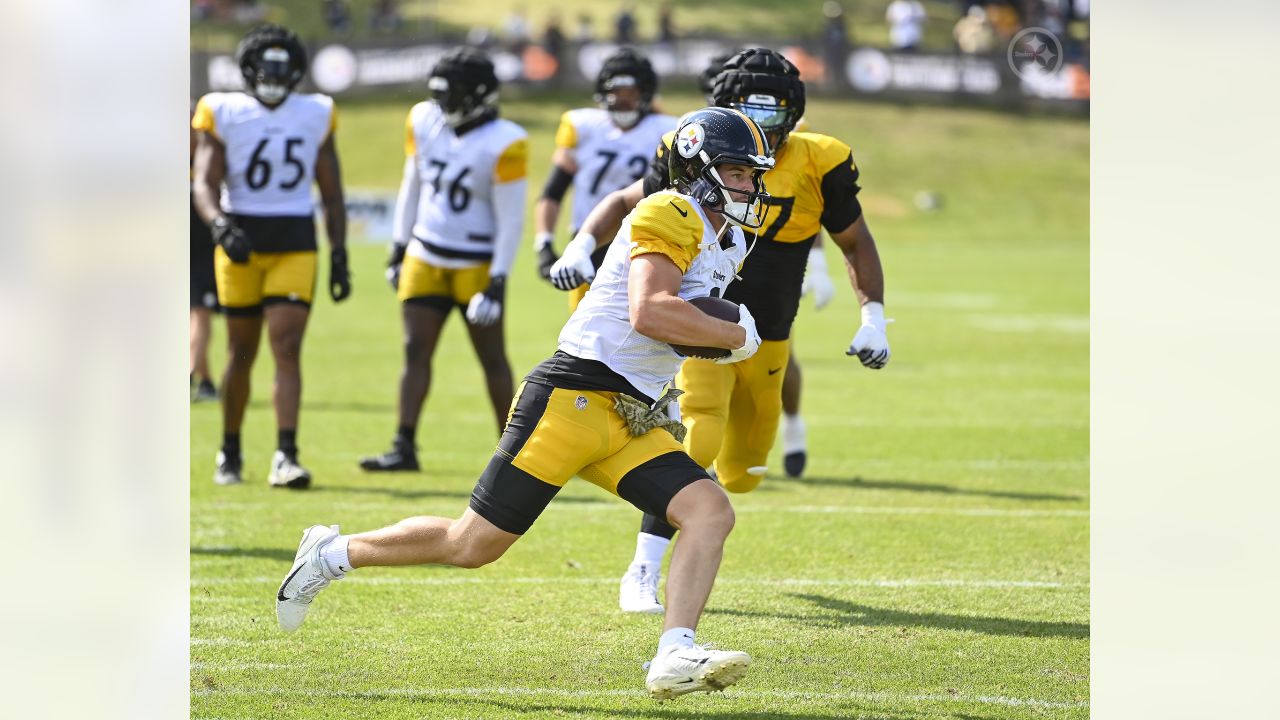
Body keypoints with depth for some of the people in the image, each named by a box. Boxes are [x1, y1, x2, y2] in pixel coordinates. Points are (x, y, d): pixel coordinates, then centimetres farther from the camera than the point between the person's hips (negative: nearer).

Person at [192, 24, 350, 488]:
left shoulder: (316, 117, 5)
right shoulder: (223, 115, -2)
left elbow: (332, 195, 11)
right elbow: (205, 185, -8)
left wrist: (339, 257, 7)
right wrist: (220, 225, -28)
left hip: (295, 245, 1)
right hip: (241, 242, -1)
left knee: (287, 347, -12)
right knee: (242, 353, 7)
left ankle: (286, 456, -18)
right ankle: (229, 453, 22)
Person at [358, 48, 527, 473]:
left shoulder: (503, 144, -17)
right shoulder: (425, 122, 0)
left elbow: (511, 220, -14)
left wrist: (496, 283, -16)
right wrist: (398, 248, 15)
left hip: (477, 263, -5)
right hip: (426, 258, 5)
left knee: (492, 358, 4)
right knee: (416, 352, 0)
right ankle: (404, 447, 0)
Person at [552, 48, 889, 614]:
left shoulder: (817, 164, -9)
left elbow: (855, 242, 5)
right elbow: (627, 202, 4)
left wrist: (873, 318, -3)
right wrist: (581, 245, -13)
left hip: (767, 343, 3)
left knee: (738, 475, 13)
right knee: (696, 444, -25)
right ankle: (642, 576, -17)